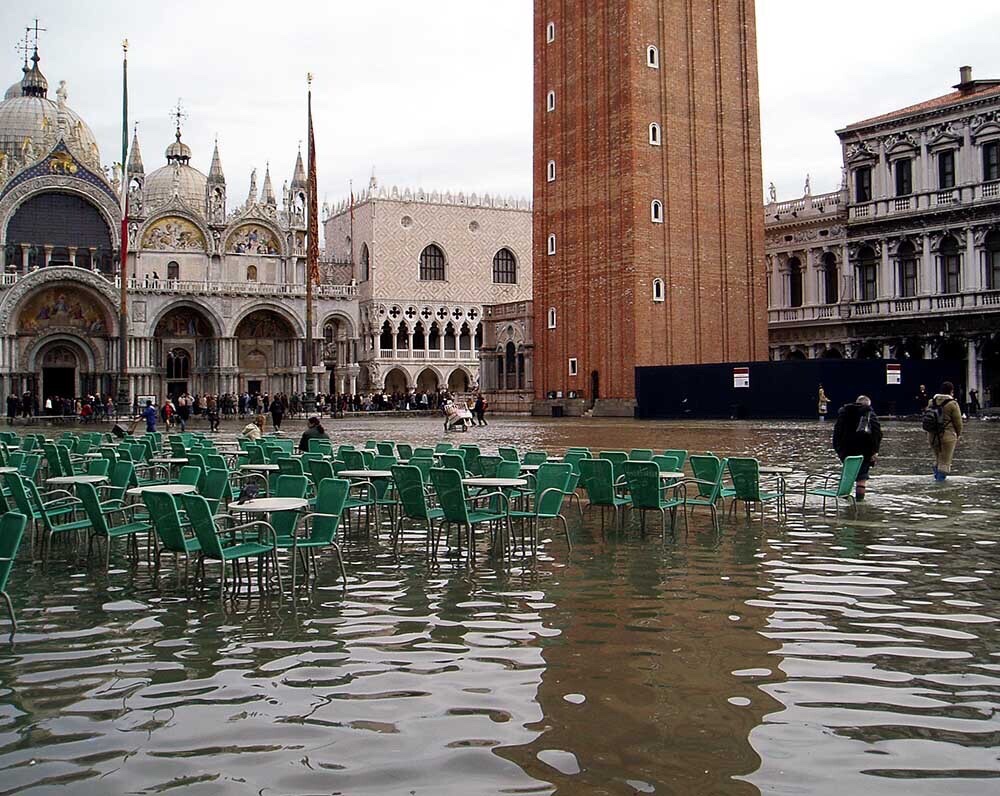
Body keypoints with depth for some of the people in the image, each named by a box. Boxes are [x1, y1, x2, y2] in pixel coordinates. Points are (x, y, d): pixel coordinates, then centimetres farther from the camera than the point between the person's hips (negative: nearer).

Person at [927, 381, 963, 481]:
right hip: (947, 436, -5)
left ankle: (936, 475, 27)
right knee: (945, 460, 6)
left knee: (937, 457, 23)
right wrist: (958, 434, 7)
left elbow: (926, 416, 9)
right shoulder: (952, 404, -12)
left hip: (932, 435, 5)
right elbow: (958, 422, -8)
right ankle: (941, 477, 7)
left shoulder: (932, 402, 4)